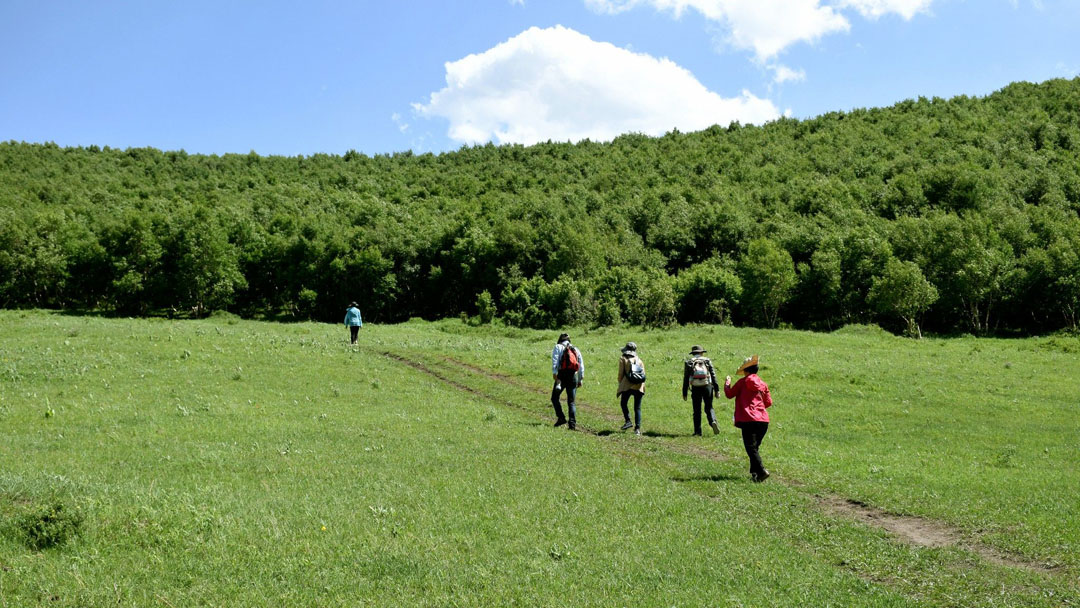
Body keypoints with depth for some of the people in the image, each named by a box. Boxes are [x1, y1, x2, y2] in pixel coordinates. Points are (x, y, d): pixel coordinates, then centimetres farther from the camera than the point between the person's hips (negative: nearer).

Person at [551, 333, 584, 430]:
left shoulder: (558, 347, 9)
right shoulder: (576, 349, 21)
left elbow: (555, 360, -8)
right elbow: (581, 365, 16)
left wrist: (554, 373, -17)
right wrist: (580, 380, 16)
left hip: (562, 375, -4)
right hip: (573, 376, 4)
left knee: (555, 397, 9)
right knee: (572, 402, 5)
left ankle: (561, 418, -5)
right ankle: (572, 423, -6)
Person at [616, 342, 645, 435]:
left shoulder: (623, 359, 3)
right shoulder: (639, 360, 13)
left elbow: (621, 373, 1)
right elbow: (643, 374, 11)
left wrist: (620, 384, 11)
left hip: (627, 385, -3)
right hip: (639, 387, 3)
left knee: (623, 403, 16)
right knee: (637, 408, 5)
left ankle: (628, 421, -2)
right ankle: (637, 428, -2)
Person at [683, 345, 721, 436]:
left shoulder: (688, 362, 7)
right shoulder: (707, 361, 8)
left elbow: (686, 379, 5)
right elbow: (713, 375, 2)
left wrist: (684, 393, 8)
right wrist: (717, 389, 3)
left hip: (695, 388, 0)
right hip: (707, 386, 0)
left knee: (697, 410, 7)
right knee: (709, 408, 9)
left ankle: (697, 431, 6)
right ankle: (713, 421, -18)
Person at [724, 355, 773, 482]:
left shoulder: (743, 382, 0)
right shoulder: (763, 384, 13)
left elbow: (729, 394, 6)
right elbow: (769, 402, 15)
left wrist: (727, 383, 24)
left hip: (749, 420, -6)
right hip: (763, 420, 6)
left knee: (751, 448, -7)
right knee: (755, 447, 17)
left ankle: (761, 471, -21)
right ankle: (755, 472, 14)